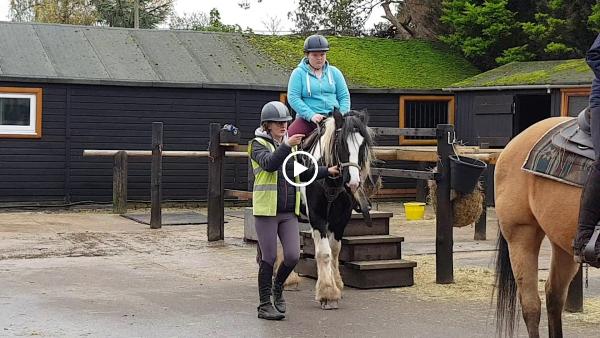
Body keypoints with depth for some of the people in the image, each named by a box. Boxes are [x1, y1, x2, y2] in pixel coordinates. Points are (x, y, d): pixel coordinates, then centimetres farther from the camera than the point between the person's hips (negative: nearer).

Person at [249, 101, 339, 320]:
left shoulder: (291, 145, 15)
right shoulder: (258, 144, -4)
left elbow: (301, 174, 23)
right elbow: (270, 163, -24)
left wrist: (327, 171, 12)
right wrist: (286, 145, -37)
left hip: (289, 212, 5)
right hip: (266, 211, -5)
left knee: (293, 256, -2)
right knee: (269, 258, -1)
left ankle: (277, 287, 27)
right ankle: (265, 305, 10)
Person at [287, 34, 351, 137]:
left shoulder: (334, 72, 13)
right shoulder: (299, 73, 3)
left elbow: (344, 96, 12)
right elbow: (293, 98, -7)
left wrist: (343, 115, -7)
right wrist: (311, 115, -19)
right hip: (307, 119, -3)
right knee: (290, 135, -27)